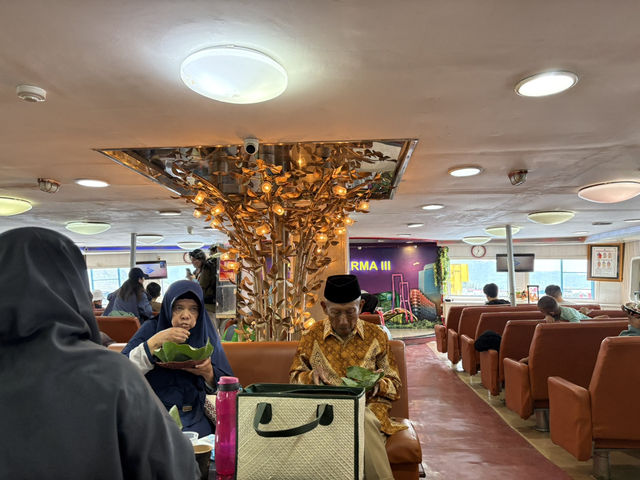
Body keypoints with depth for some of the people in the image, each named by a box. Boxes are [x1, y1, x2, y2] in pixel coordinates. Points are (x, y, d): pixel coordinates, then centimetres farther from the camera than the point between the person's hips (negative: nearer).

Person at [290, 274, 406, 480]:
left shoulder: (376, 336, 8)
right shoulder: (312, 336, 8)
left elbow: (394, 384, 12)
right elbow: (295, 377, 16)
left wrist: (376, 385, -12)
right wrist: (312, 376, -8)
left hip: (368, 407, 1)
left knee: (364, 421, -37)